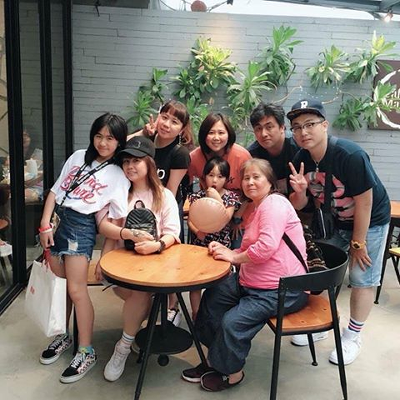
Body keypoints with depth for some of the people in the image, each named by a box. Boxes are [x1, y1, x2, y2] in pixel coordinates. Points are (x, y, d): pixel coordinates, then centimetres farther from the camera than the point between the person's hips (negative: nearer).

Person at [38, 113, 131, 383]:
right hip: (56, 219, 5)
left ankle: (87, 352, 6)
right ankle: (63, 336, 33)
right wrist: (45, 224, -2)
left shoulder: (119, 175, -4)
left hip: (81, 226, -5)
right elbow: (55, 190, 8)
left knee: (77, 290, -8)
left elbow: (120, 217, -6)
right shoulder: (78, 157, 8)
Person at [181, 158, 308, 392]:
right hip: (252, 282, 11)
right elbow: (249, 250, 23)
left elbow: (266, 247, -29)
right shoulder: (258, 207, 18)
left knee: (232, 321, -21)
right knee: (211, 298, 10)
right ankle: (218, 358, 22)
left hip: (282, 289, -11)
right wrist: (225, 250, 4)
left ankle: (231, 373, 9)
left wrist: (234, 257, -15)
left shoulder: (274, 203, -15)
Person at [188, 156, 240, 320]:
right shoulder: (197, 196, 2)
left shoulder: (230, 197, -2)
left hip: (221, 245, -1)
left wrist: (218, 199, -20)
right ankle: (195, 314, 24)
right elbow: (190, 219, -1)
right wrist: (197, 231, -20)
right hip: (198, 244, 2)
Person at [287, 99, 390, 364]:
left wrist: (358, 242, -17)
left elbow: (364, 202, -24)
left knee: (362, 279, 0)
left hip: (369, 221, -5)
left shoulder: (350, 155, -31)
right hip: (332, 221, 6)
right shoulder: (301, 161, -14)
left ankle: (353, 337, 19)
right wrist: (300, 191, -29)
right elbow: (299, 206, -6)